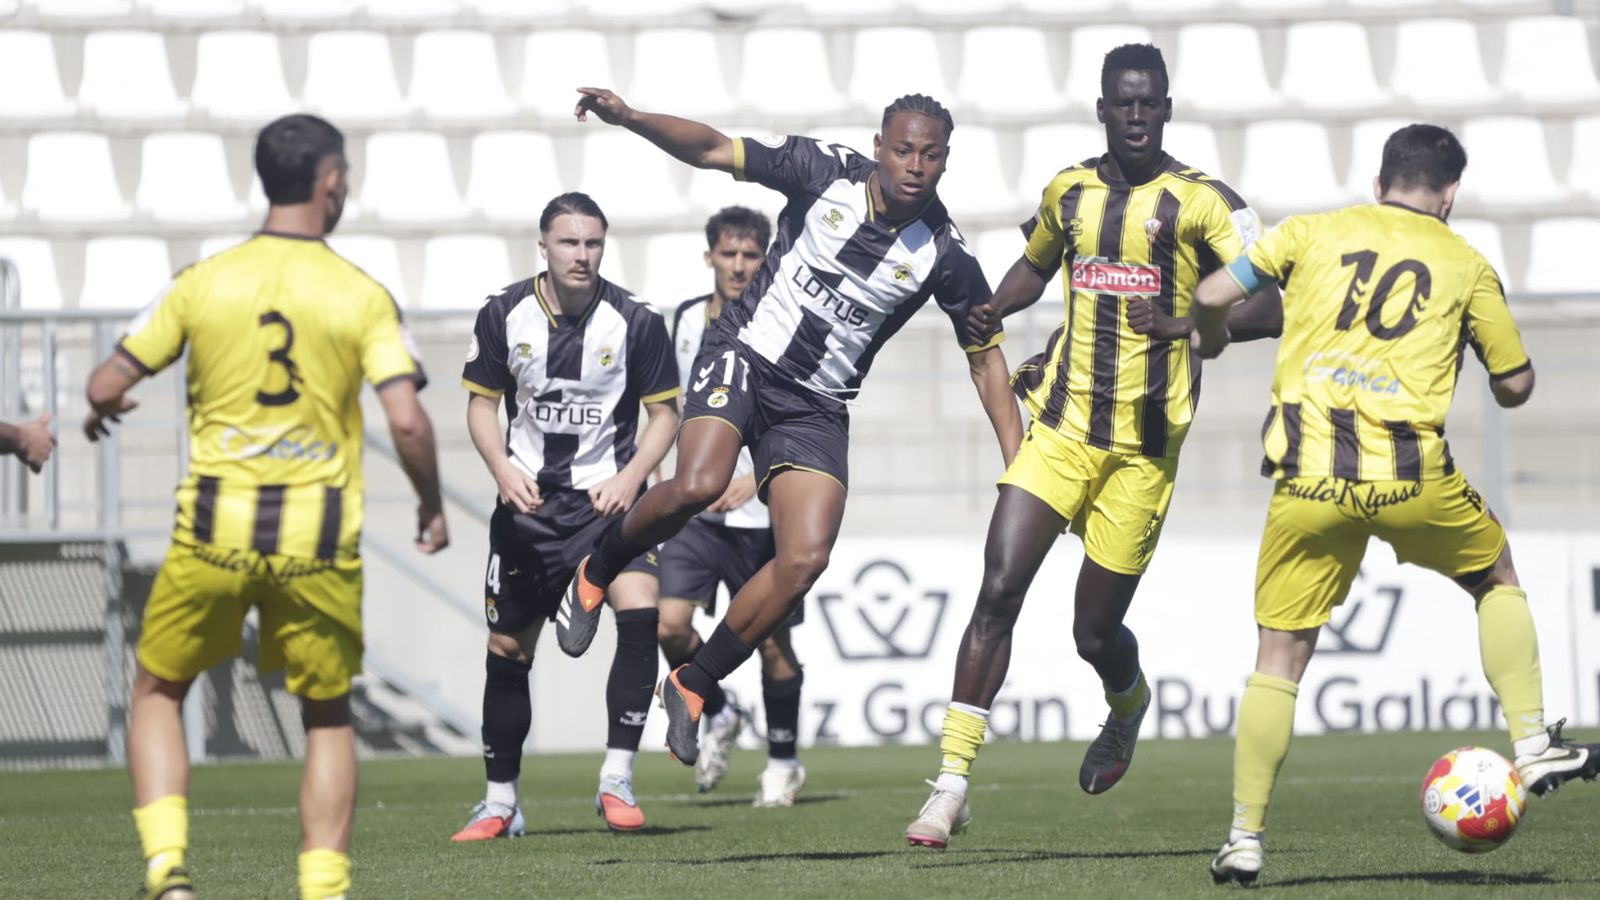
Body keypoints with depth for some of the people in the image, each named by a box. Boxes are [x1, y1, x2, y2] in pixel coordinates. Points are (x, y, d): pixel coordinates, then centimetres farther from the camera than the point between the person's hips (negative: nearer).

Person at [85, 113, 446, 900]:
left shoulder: (201, 284, 0)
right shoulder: (364, 297, -3)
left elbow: (107, 386, 2)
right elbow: (408, 422, -11)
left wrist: (103, 413, 26)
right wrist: (431, 509, 7)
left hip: (215, 531, 0)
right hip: (319, 539, 0)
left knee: (157, 693, 18)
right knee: (327, 716, 17)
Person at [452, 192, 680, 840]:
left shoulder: (636, 322, -7)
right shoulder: (504, 316, -2)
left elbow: (665, 411, 0)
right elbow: (481, 402, 6)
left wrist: (629, 477, -15)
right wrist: (503, 468, -12)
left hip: (606, 497, -2)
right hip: (527, 500, 2)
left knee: (640, 614, -25)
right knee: (508, 652, 6)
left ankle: (616, 781, -17)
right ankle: (501, 801, 22)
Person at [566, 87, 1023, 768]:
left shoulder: (944, 255, -5)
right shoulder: (826, 173, -8)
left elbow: (985, 356, 6)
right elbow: (713, 150, -4)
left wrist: (1018, 466, 1)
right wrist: (629, 119, -20)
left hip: (816, 408, 2)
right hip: (744, 357, -2)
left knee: (806, 559, -14)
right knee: (696, 486, -29)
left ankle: (692, 686, 5)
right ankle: (599, 570, 2)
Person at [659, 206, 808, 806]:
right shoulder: (685, 322, 6)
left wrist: (755, 477, -25)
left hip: (764, 514, -4)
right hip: (696, 508, 4)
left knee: (773, 643, 4)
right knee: (670, 623, -11)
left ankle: (783, 761, 23)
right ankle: (717, 718, 15)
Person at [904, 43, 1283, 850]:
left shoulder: (1202, 202, -5)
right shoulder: (1068, 192, 10)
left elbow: (1272, 304, -13)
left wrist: (1188, 325, -28)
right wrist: (992, 310, 11)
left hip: (1144, 443, -3)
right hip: (1061, 427, 3)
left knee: (1095, 632, 3)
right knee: (998, 592, -13)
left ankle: (1128, 707, 41)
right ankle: (950, 788, -12)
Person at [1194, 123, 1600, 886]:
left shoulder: (1312, 234, 12)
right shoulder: (1465, 265, 11)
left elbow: (1212, 296, 7)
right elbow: (1515, 386, 14)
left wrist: (1213, 341, 29)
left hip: (1307, 476, 1)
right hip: (1409, 472, -1)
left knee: (1280, 656, 8)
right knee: (1496, 579, 27)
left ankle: (1244, 838, 4)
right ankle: (1533, 747, 21)